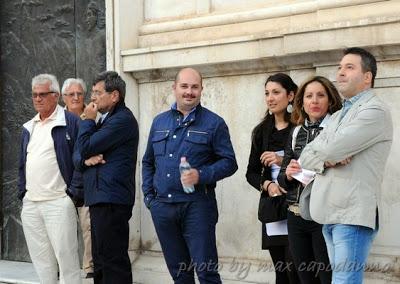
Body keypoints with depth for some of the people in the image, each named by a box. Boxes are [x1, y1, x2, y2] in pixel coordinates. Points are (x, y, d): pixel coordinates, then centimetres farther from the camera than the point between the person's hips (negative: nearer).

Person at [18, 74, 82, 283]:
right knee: (41, 260, 11)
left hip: (58, 202, -7)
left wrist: (74, 191, -12)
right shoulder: (28, 128, 18)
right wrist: (22, 192, 14)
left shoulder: (70, 122, -4)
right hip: (30, 204, 7)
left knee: (66, 257, -6)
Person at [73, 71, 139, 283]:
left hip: (111, 200, -10)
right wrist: (85, 159, -5)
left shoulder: (123, 119, -12)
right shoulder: (104, 119, 21)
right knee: (101, 260, 15)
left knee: (113, 261, -8)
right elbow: (78, 155, 18)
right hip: (99, 199, 10)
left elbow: (85, 147, -15)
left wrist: (88, 120, 0)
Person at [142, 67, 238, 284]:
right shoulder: (159, 122, 12)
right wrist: (148, 196, 9)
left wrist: (201, 175, -20)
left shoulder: (214, 123, -1)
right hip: (162, 207, 4)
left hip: (197, 206, -4)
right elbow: (148, 162, 19)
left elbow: (229, 162, -4)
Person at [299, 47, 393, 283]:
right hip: (330, 213, 9)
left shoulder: (375, 111, -8)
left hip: (353, 216, -9)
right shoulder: (339, 115, 21)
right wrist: (327, 160, -8)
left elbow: (330, 148, -19)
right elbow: (306, 157, 14)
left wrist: (327, 154, 4)